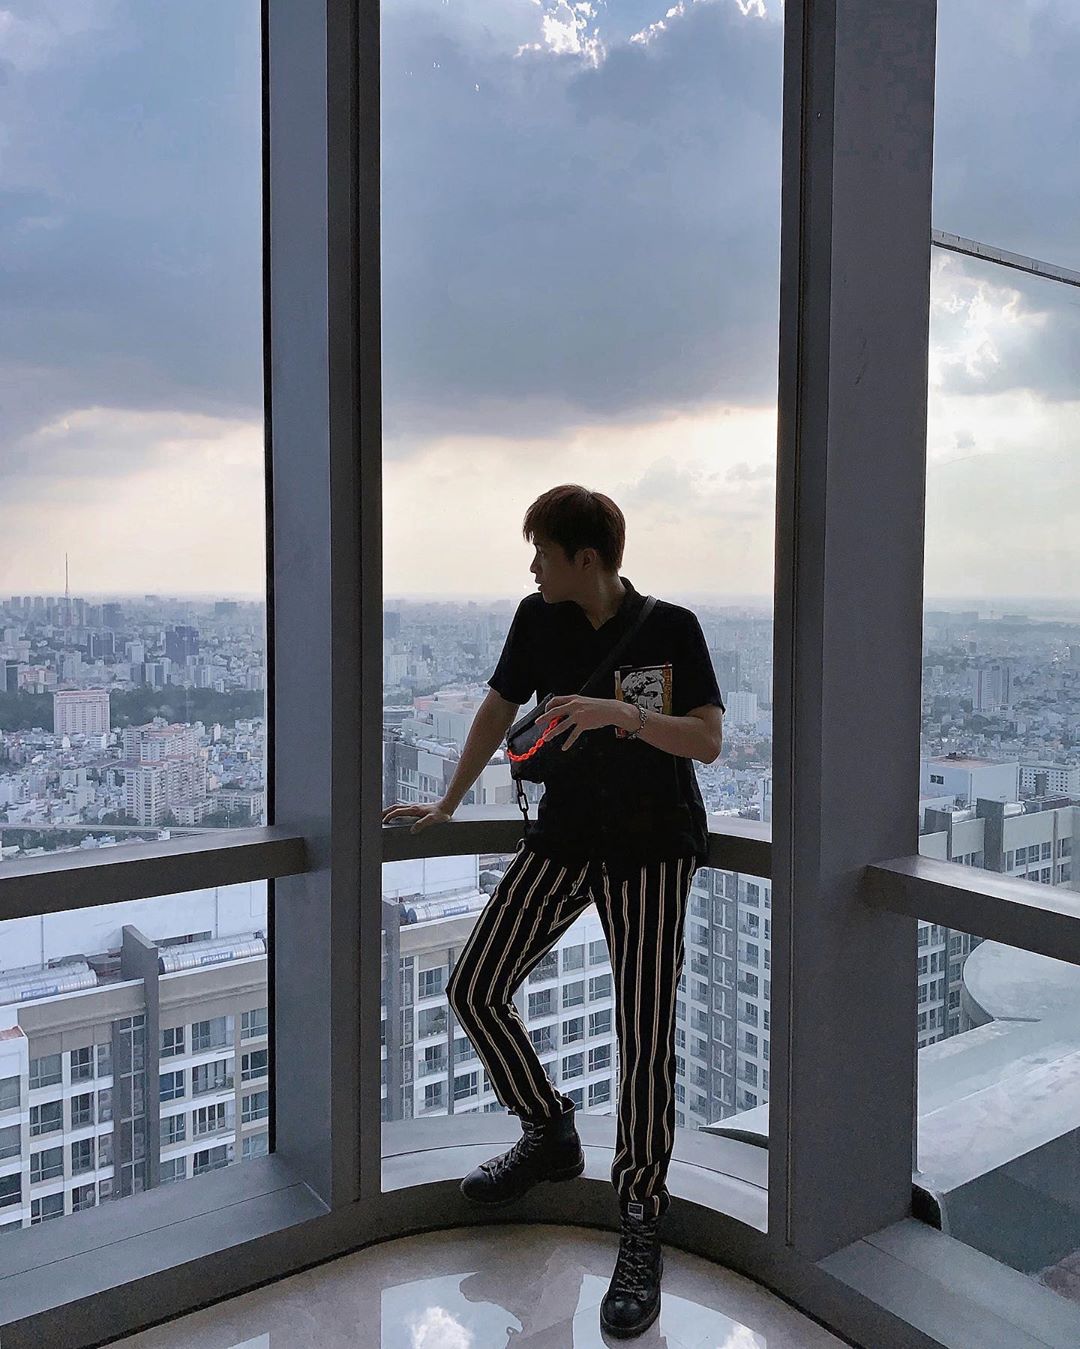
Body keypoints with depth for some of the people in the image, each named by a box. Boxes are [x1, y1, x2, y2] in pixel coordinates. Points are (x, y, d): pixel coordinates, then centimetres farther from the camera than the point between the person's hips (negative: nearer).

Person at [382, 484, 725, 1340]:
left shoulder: (670, 626, -10)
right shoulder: (539, 619, 1)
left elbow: (710, 741, -14)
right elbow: (499, 710, 12)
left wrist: (620, 713, -29)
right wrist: (447, 805, 16)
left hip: (652, 848, -4)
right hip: (563, 836, 5)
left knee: (646, 1037, -8)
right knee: (474, 988, 2)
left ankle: (640, 1228, 10)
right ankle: (551, 1136, 27)